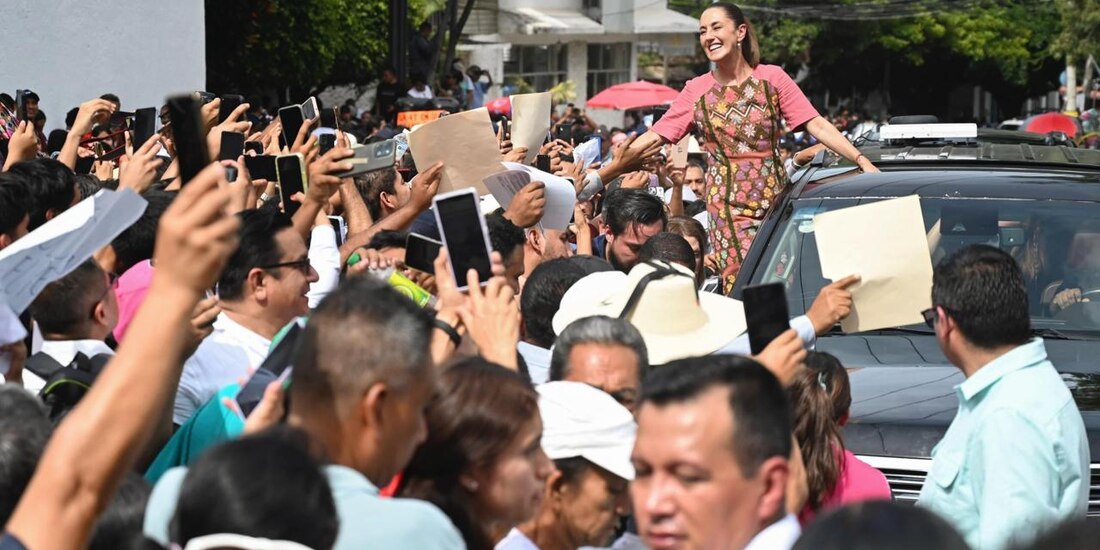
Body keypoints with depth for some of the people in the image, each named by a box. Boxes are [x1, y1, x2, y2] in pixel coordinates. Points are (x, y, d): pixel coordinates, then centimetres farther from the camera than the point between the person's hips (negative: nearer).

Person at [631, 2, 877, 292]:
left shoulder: (771, 78, 2)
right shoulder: (697, 91, 4)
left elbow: (818, 125, -3)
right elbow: (654, 136, 3)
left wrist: (862, 161, -12)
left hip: (775, 199, 1)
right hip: (728, 203, -1)